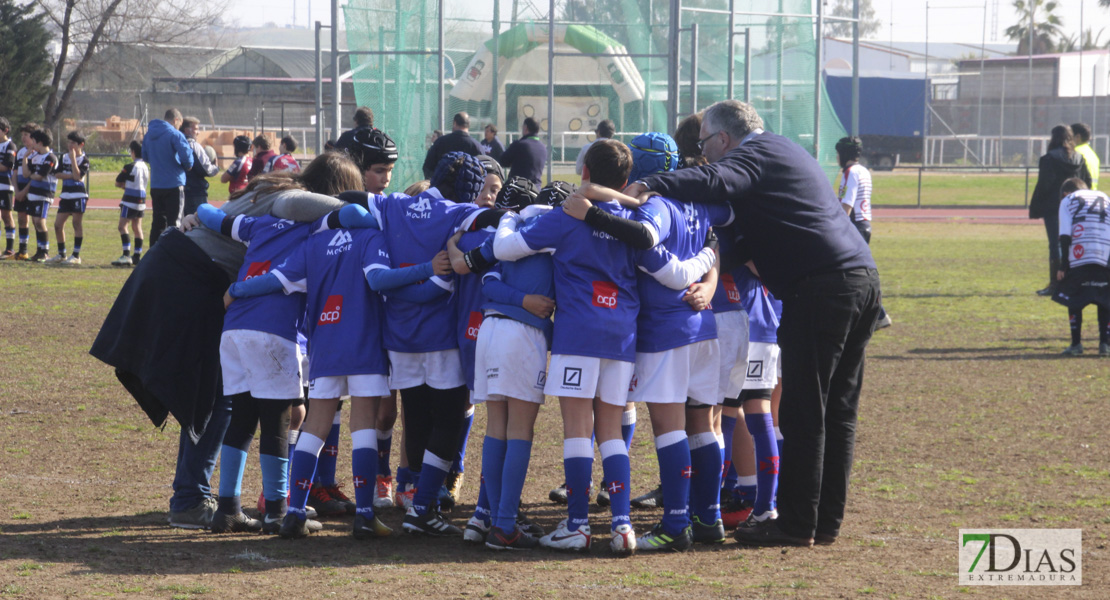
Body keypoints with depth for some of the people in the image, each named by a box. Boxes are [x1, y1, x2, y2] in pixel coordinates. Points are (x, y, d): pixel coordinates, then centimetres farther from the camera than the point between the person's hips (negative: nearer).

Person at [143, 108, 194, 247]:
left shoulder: (149, 135, 10)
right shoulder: (175, 134, -12)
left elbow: (145, 157, 19)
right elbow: (186, 156, -21)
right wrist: (187, 166, -1)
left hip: (155, 186, 6)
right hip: (174, 185, -6)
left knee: (157, 223, 12)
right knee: (174, 224, -2)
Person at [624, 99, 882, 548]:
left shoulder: (754, 155, -3)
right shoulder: (785, 151, 27)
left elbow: (715, 182, -25)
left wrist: (649, 186, -32)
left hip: (821, 287, -9)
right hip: (863, 279, 9)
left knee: (803, 412, -5)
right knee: (838, 410, 11)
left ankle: (796, 524, -3)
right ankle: (826, 522, 15)